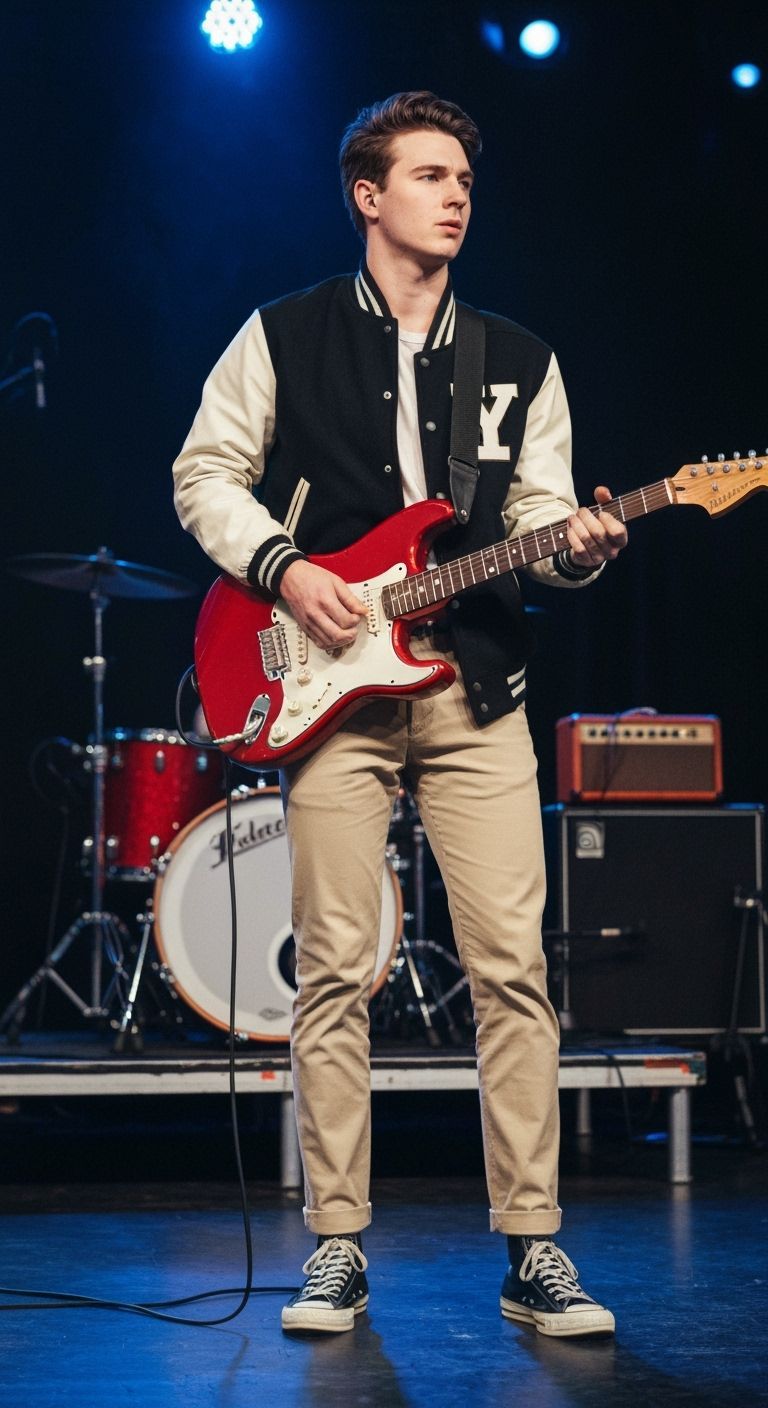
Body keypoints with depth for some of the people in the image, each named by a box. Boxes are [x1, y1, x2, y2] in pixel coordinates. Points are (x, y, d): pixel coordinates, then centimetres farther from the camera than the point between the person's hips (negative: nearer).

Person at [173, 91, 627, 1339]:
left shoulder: (518, 359, 14)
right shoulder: (285, 337, 6)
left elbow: (537, 511, 11)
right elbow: (207, 474, 7)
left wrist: (575, 546, -11)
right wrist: (282, 568, -8)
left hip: (478, 687, 2)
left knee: (512, 966, -5)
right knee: (336, 970, -2)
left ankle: (533, 1248, 1)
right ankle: (337, 1248, 6)